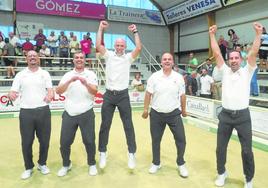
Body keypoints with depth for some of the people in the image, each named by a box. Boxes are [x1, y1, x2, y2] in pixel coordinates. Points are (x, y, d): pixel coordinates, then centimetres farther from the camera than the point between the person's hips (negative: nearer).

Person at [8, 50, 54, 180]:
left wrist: (50, 95, -24)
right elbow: (13, 92, 2)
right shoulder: (20, 75, 6)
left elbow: (50, 90, 0)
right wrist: (11, 95, -23)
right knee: (26, 142, 7)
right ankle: (28, 167, 26)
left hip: (43, 111, 0)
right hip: (26, 112, 0)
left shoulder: (45, 74, 6)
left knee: (44, 140, 9)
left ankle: (42, 164, 31)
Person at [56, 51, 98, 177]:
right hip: (69, 114, 2)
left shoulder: (91, 74, 1)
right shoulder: (67, 75, 6)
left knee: (89, 141, 7)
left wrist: (86, 84, -29)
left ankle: (92, 164, 29)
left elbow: (95, 92, -10)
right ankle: (66, 165, 31)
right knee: (64, 142, 8)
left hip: (86, 114, -2)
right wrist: (70, 81, -21)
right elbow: (58, 91, -6)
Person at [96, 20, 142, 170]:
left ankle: (132, 153, 16)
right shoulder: (109, 55, 6)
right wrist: (101, 29, -2)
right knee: (105, 125, 8)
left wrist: (135, 32, -4)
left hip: (123, 95, -1)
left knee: (128, 125, 4)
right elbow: (98, 45, -5)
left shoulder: (128, 57, 3)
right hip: (109, 95, 1)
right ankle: (103, 153, 22)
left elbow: (139, 48, -11)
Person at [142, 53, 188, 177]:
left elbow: (182, 95, 7)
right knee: (155, 140, 11)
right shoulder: (154, 77, -3)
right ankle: (156, 163, 32)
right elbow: (148, 94, 0)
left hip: (174, 114, 1)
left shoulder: (179, 77, 0)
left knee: (181, 139, 3)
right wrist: (146, 109, -1)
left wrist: (183, 110, 13)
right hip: (156, 114, 0)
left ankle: (181, 164, 25)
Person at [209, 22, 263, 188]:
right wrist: (212, 35, 3)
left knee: (247, 150, 5)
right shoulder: (225, 71, 7)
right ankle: (222, 173, 33)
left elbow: (254, 53, -9)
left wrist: (258, 34, -14)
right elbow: (217, 53, 4)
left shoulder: (247, 72, 3)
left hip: (243, 115, -1)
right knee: (221, 148, 9)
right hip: (226, 115, 2)